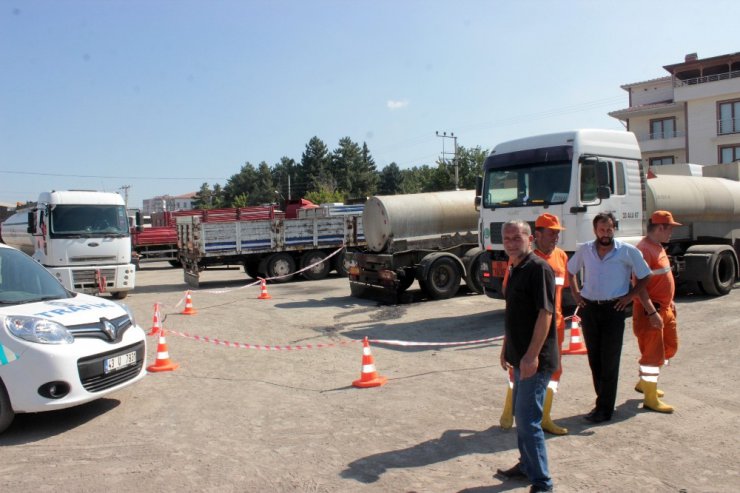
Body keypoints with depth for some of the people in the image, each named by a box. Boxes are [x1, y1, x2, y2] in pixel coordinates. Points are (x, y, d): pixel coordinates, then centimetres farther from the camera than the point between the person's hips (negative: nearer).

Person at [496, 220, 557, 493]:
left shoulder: (539, 268, -16)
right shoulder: (515, 271, 13)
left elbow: (545, 313, -23)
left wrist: (532, 355, -25)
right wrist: (506, 348, 21)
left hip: (535, 359, -10)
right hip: (520, 357, 10)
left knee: (528, 419, -6)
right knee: (520, 413, 19)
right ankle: (527, 465, 35)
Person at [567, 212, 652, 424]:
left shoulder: (628, 251, -4)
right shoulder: (585, 250, 5)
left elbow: (645, 276, 4)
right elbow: (570, 270, 20)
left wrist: (629, 296, -4)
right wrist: (575, 293, 9)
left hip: (613, 309, -3)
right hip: (589, 309, 4)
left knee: (609, 361, -1)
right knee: (594, 359, 9)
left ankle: (604, 409, 5)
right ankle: (603, 401, 23)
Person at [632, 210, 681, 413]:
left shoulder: (659, 247, 13)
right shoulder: (644, 249, -19)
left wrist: (670, 301, 22)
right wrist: (652, 312, -27)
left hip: (664, 308, 11)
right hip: (651, 310, -11)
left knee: (670, 346, 20)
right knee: (652, 352, -3)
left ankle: (644, 383, 35)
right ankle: (650, 398, 6)